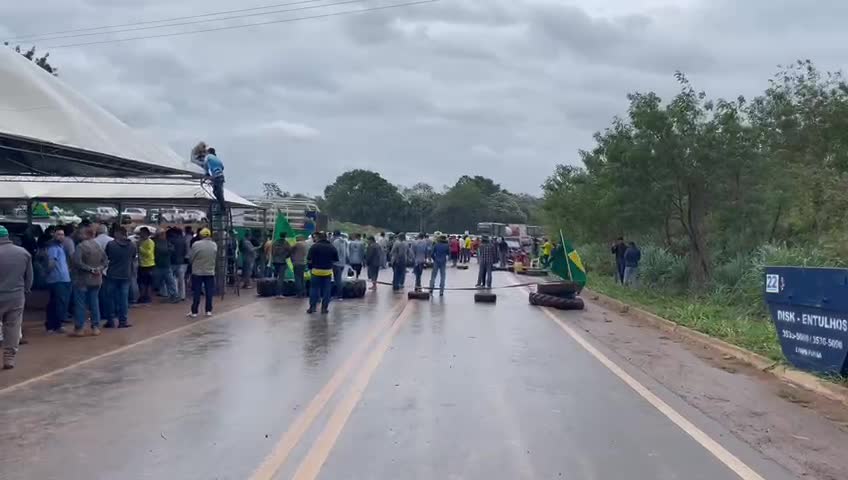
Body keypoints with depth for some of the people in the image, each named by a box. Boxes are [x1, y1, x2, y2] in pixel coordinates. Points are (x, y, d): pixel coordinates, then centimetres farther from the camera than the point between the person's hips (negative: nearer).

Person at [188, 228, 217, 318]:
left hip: (197, 272, -2)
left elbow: (190, 258, -5)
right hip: (210, 272, 2)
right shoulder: (214, 245, -2)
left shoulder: (196, 244, -13)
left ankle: (194, 312, 6)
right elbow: (215, 257, 4)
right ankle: (208, 311, 12)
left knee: (196, 293, 4)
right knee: (209, 292, 9)